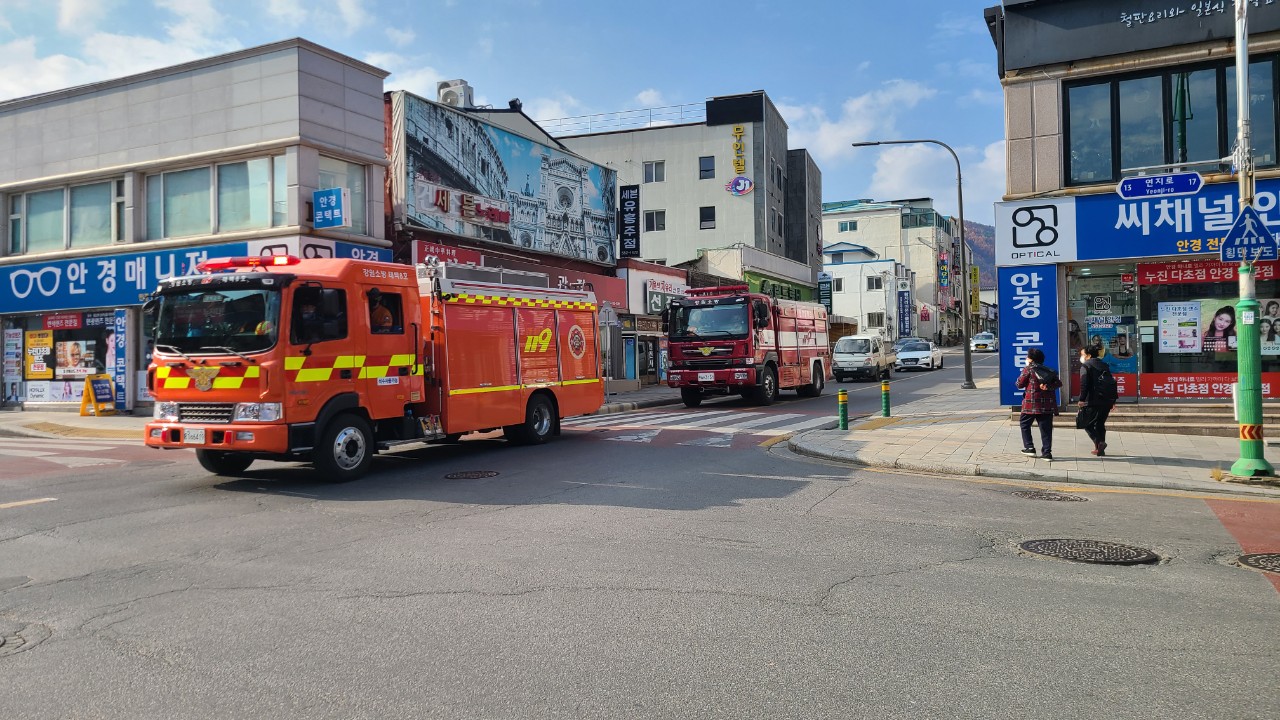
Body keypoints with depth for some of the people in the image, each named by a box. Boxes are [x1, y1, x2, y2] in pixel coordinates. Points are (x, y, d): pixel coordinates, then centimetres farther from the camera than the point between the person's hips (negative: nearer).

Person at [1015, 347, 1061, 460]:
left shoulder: (1028, 369, -3)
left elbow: (1019, 384, -2)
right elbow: (1059, 383, 4)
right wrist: (1048, 386, -10)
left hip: (1031, 403, -4)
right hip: (1047, 404, 5)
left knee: (1024, 424, 13)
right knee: (1046, 429, 5)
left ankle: (1029, 447, 7)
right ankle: (1047, 452, 3)